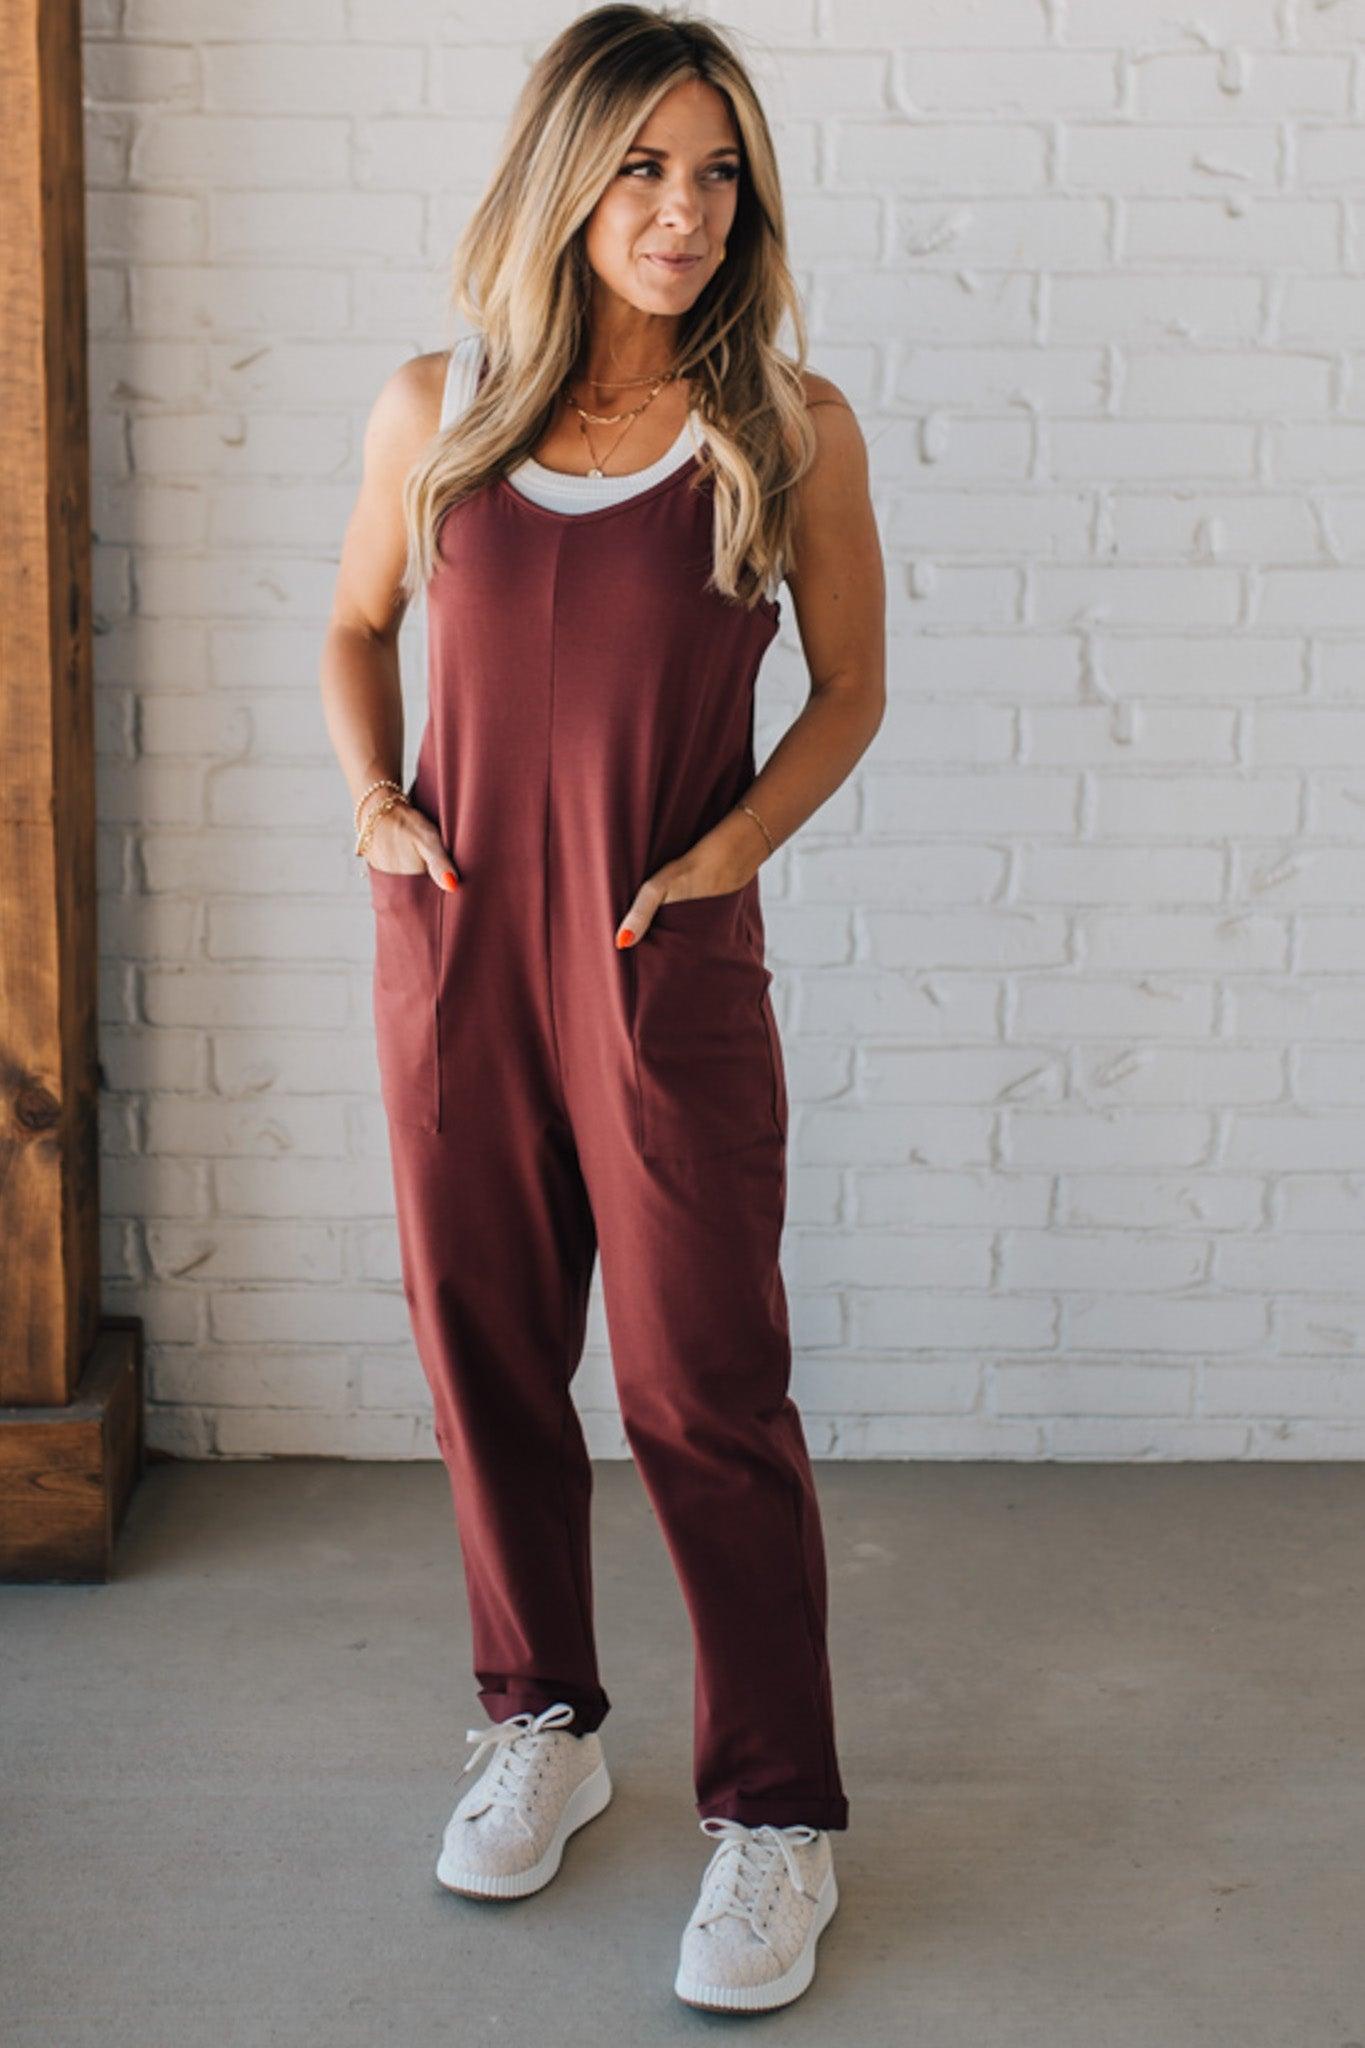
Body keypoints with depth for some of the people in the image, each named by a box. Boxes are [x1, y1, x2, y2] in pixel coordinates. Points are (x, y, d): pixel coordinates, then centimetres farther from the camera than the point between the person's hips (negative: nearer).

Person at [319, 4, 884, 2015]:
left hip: (669, 966, -3)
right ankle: (542, 1723, 33)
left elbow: (852, 685, 4)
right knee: (484, 1358, 13)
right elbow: (356, 625, 16)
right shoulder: (435, 412, 2)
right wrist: (372, 795, -1)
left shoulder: (788, 428, -5)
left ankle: (778, 1814, 14)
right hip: (453, 952, 3)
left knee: (704, 1392, -1)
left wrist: (726, 850, -10)